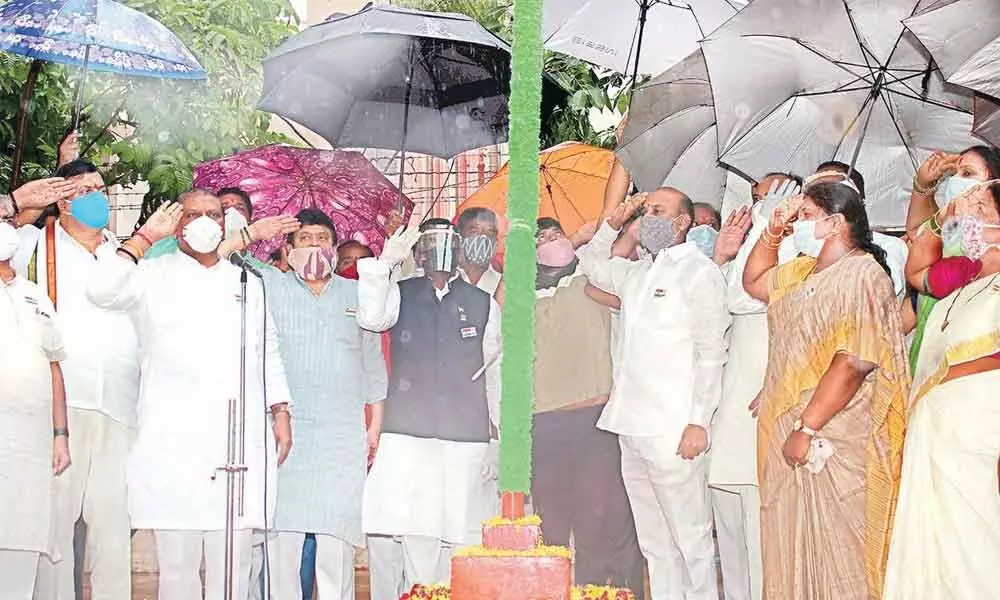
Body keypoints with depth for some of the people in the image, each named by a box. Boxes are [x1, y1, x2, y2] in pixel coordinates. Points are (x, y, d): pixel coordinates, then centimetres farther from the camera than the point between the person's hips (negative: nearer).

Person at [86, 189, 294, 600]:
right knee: (177, 561, -3)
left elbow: (268, 353, 23)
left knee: (233, 562, 2)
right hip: (174, 440, -3)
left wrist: (281, 414, 14)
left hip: (242, 440, 3)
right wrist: (145, 237, -4)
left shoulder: (246, 284, 21)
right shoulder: (154, 277, 10)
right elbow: (102, 292, -9)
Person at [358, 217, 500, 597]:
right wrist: (385, 261, -18)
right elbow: (372, 317, -10)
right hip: (406, 437, -1)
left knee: (461, 534, -3)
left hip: (466, 438, 1)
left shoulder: (483, 304, 13)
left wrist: (496, 442, 10)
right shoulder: (400, 294, 12)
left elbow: (496, 374, 14)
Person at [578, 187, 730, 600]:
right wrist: (613, 224, 19)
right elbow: (591, 264, 37)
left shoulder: (699, 272, -4)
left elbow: (711, 353, -8)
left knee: (691, 539, -4)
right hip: (631, 426, 8)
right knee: (653, 543, 12)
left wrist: (699, 422, -15)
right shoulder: (637, 274, 18)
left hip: (673, 430, -7)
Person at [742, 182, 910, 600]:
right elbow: (754, 283, 34)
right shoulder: (804, 272, 16)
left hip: (832, 443, -9)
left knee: (833, 557, -3)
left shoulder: (863, 275, -14)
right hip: (788, 432, 9)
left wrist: (808, 429, -24)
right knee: (793, 554, 13)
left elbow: (853, 363, -23)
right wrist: (773, 232, 18)